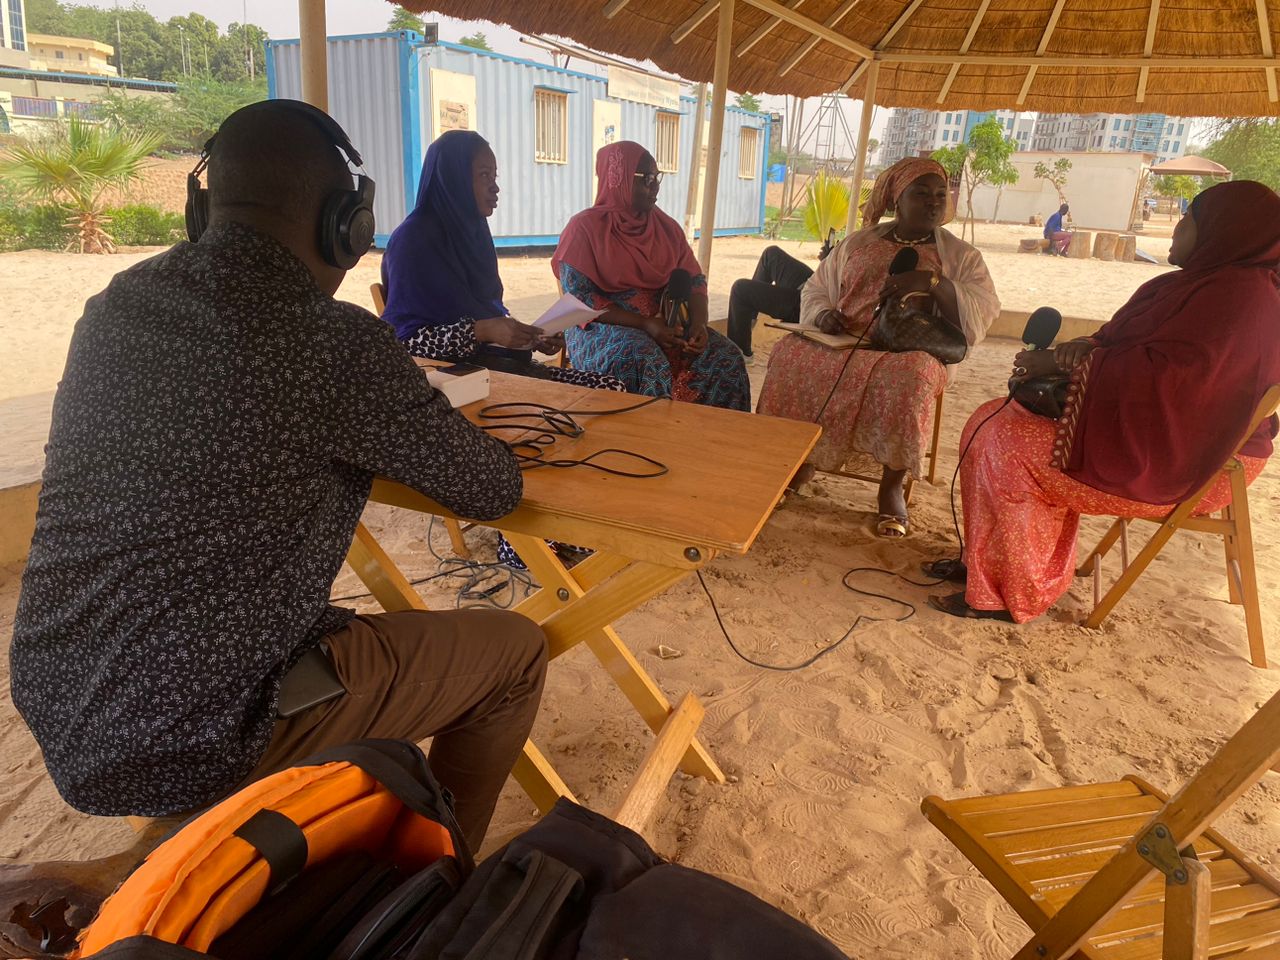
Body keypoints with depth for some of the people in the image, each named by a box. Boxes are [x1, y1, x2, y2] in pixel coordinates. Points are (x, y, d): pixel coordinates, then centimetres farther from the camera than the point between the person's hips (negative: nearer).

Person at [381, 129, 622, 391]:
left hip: (494, 362, 8)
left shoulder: (472, 229, 15)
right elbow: (401, 339, -15)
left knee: (611, 388, -8)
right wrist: (482, 331, -24)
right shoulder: (413, 238, -9)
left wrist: (532, 338, 1)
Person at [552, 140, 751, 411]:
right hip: (605, 323, -5)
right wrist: (644, 325, -21)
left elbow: (694, 280, 12)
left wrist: (699, 322, -12)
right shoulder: (585, 227, -3)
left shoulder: (666, 227, 12)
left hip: (666, 320, 5)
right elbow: (578, 297, -11)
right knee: (643, 362, -37)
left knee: (726, 356, -18)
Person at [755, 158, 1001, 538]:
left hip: (911, 351, -2)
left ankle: (892, 486, -22)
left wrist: (932, 282, -18)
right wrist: (824, 315, -6)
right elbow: (814, 290, 17)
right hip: (845, 340, 3)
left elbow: (980, 314, -3)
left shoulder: (961, 256, 10)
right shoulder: (857, 243, 17)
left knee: (905, 376, -39)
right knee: (792, 353, -28)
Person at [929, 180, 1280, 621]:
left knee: (1005, 443, -21)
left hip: (1179, 463, -10)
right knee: (992, 421, 0)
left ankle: (1012, 593, -11)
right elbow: (1128, 346, 17)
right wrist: (1072, 351, -5)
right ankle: (989, 560, 5)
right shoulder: (1210, 280, 15)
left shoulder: (1239, 292, -18)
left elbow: (1165, 374, -28)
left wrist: (1064, 360, -21)